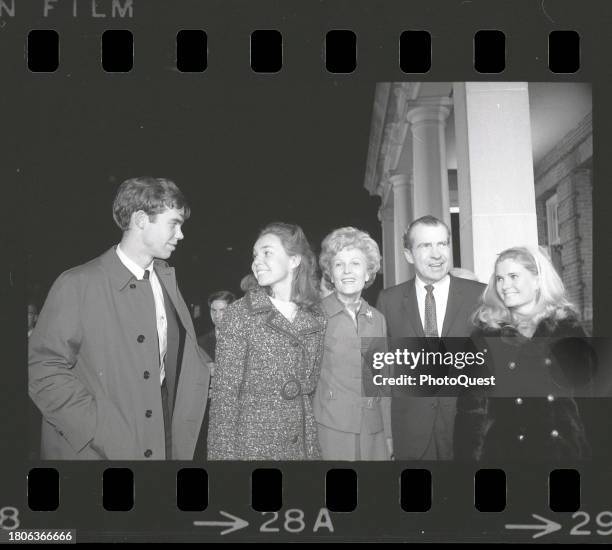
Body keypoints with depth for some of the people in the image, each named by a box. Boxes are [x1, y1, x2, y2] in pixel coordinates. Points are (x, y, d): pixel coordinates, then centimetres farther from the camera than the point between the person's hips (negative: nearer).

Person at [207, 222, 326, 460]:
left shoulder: (316, 318, 4)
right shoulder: (239, 314, -7)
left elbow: (313, 387, 10)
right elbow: (224, 393, -9)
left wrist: (314, 444, 3)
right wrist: (223, 453, -13)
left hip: (304, 445, 3)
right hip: (252, 445, -3)